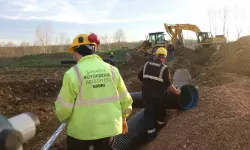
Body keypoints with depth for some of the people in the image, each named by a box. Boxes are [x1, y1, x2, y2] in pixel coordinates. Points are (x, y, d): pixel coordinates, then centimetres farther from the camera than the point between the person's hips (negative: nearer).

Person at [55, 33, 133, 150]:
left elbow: (63, 107, -12)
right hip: (108, 128, 3)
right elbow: (125, 99, 3)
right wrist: (123, 118, 19)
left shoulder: (73, 73, -15)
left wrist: (64, 118, 10)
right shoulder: (111, 70, -4)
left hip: (81, 131, -3)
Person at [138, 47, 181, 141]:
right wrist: (176, 91, 3)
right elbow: (168, 84, -12)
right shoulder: (164, 68, -12)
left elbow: (140, 77, 11)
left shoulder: (147, 65, 2)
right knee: (160, 110, 22)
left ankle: (150, 133, 9)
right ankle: (160, 124, 45)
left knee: (149, 111, 9)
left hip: (146, 93, 3)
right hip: (157, 95, -3)